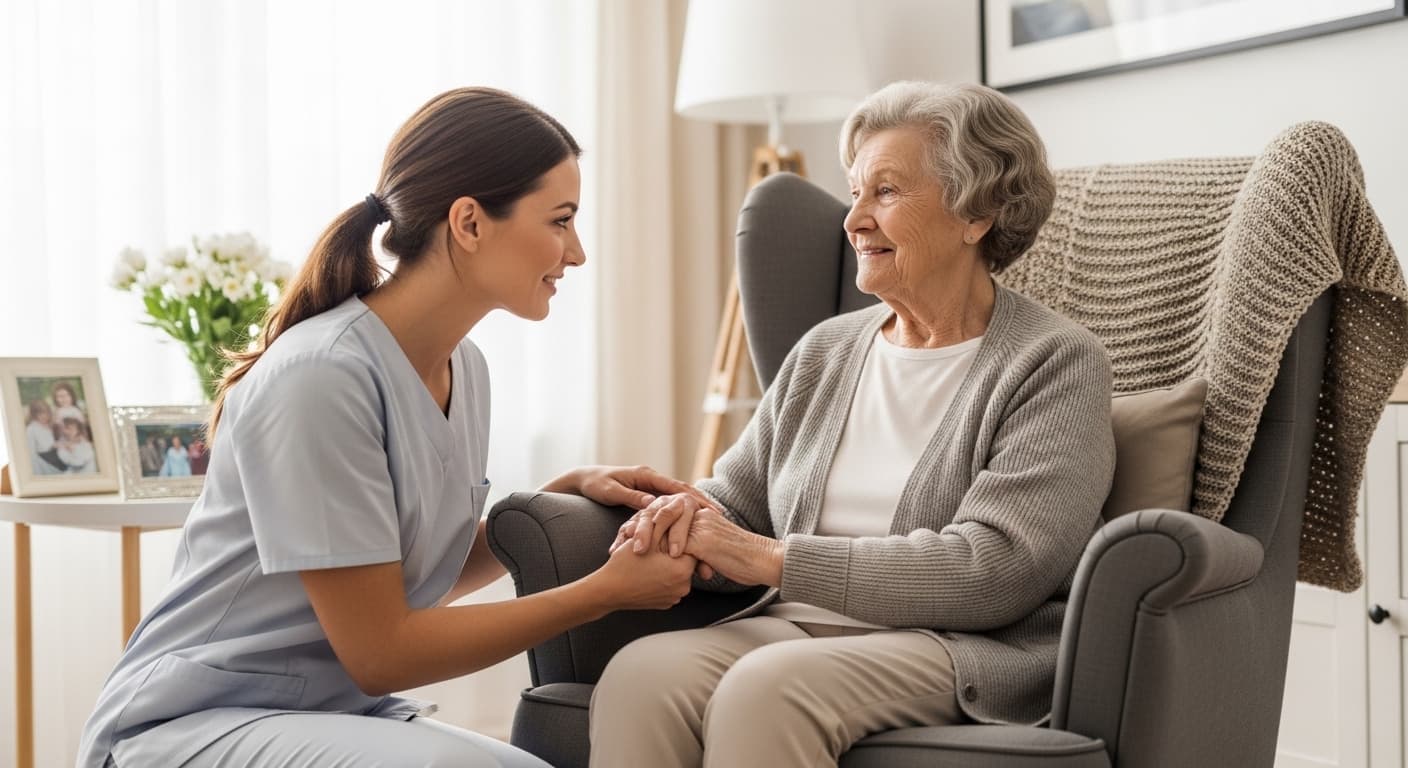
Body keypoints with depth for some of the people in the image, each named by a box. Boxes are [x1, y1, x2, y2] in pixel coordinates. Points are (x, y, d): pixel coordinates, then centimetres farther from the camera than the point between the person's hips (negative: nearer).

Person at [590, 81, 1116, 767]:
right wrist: (684, 520, -7)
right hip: (796, 628, 5)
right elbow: (733, 499, 20)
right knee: (638, 674, -27)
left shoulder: (1059, 364, -1)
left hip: (971, 651, -5)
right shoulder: (824, 352, 19)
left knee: (766, 688, -35)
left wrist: (771, 557, -15)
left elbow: (993, 570, -13)